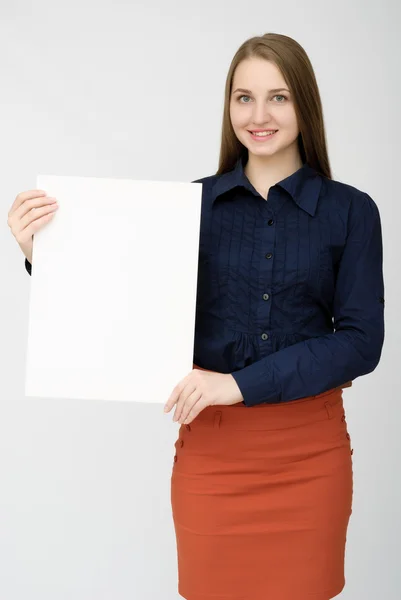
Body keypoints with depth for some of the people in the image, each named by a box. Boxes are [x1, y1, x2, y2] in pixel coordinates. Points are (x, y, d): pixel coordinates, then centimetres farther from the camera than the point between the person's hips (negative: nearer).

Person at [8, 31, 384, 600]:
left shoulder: (350, 211, -1)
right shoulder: (193, 202, 2)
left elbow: (361, 341, -8)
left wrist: (241, 383, -18)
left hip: (309, 450, 0)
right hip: (211, 446, 1)